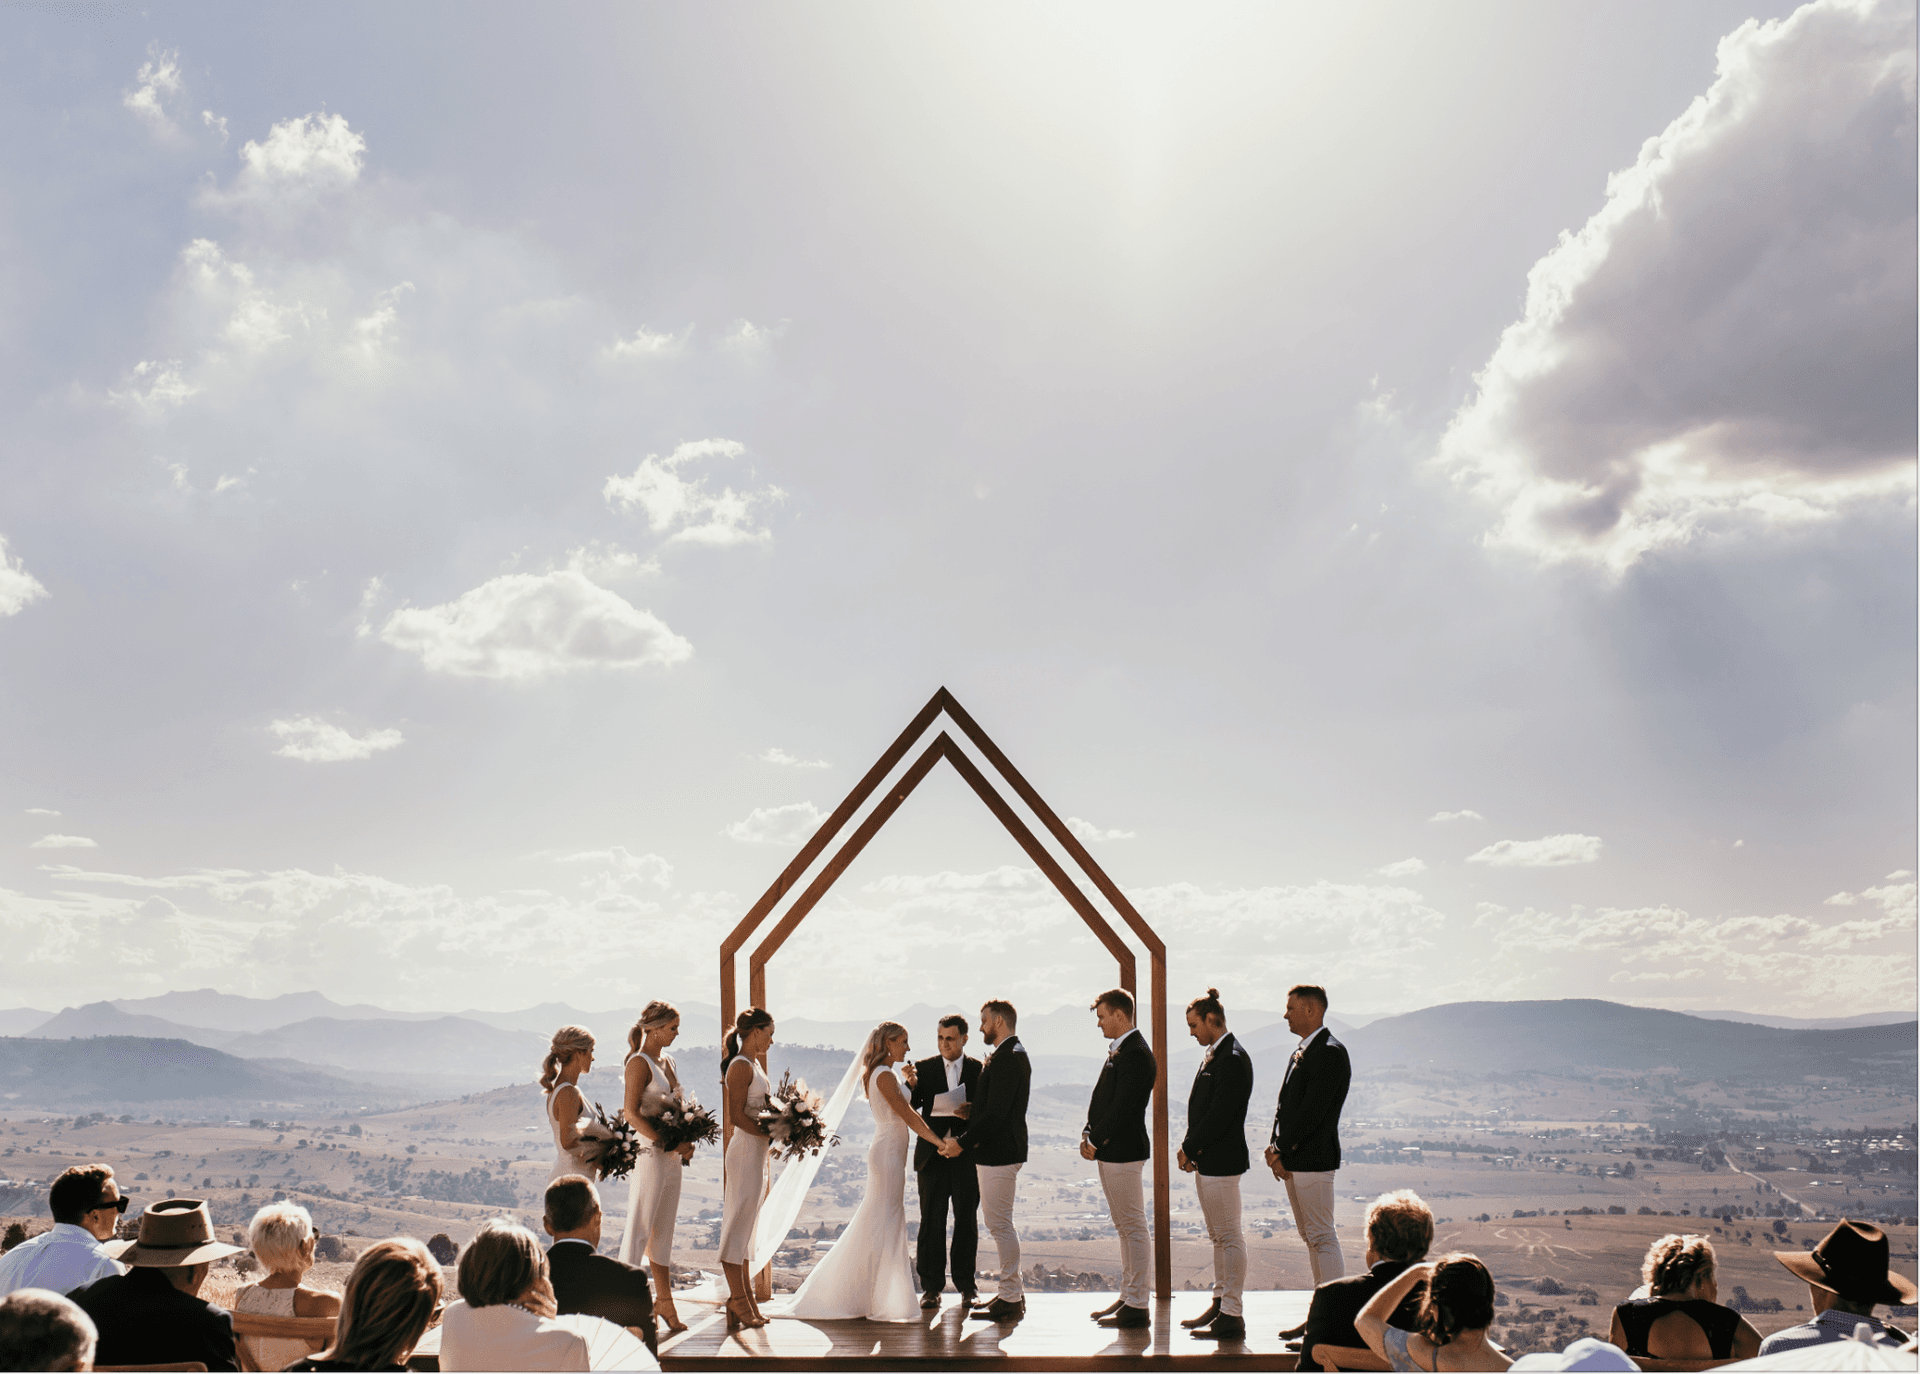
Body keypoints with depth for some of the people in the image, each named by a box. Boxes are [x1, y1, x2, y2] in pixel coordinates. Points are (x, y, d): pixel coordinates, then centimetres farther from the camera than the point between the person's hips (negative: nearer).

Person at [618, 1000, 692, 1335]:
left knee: (664, 1231, 13)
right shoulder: (639, 1062, -11)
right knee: (640, 1228, -4)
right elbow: (631, 1112, -19)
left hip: (672, 1156, 8)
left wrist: (685, 1141, 2)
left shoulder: (669, 1062, 14)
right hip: (648, 1153, -8)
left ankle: (664, 1301, 19)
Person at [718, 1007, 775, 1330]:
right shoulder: (741, 1066, -14)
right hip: (746, 1149, -10)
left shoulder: (753, 1065, 15)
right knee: (739, 1222, -4)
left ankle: (744, 1301, 18)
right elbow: (737, 1115, -19)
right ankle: (739, 1300, 1)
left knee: (743, 1225, 13)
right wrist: (772, 1133, -19)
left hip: (756, 1149, 10)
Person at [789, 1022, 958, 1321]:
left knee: (873, 1224, 14)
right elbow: (908, 1116, -19)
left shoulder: (881, 1074, 15)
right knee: (885, 1223, -5)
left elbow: (906, 1114, 16)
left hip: (889, 1152, 10)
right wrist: (940, 1143, -21)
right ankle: (878, 1302, 0)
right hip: (889, 1153, -10)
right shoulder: (885, 1075, -15)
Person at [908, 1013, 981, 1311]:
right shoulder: (924, 1068, 5)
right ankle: (931, 1288, 9)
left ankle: (966, 1287, 16)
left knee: (966, 1222, 6)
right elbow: (909, 1109, -3)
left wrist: (972, 1113, -20)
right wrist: (910, 1085, -22)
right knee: (931, 1222, 2)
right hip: (932, 1154, 1)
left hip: (966, 1155, 0)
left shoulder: (979, 1070, 3)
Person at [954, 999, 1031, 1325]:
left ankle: (1011, 1300, 1)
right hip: (995, 1152, 11)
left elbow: (995, 1114, -22)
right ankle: (1011, 1293, 23)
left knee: (1000, 1225, -5)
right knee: (999, 1224, 16)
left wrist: (962, 1142, -17)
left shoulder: (1007, 1058, -18)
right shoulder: (1011, 1054, 16)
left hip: (999, 1153, -11)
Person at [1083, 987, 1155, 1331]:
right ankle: (1127, 1297, 24)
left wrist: (1095, 1141, -14)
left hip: (1123, 1151, -10)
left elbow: (1122, 1106, -22)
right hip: (1110, 1151, 10)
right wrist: (1088, 1134, 4)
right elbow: (1102, 1099, 16)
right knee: (1124, 1227, 16)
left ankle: (1137, 1308, 0)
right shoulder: (1118, 1051, 14)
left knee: (1133, 1228, -4)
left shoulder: (1136, 1054, -18)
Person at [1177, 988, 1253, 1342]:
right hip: (1206, 1160, 11)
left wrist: (1188, 1149, -14)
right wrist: (1191, 1149, 5)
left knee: (1230, 1237, -5)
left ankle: (1232, 1317, -1)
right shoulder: (1214, 1055, 13)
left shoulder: (1233, 1059, -17)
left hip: (1222, 1160, -10)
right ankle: (1219, 1304, 27)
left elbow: (1219, 1114, -22)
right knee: (1218, 1235, 17)